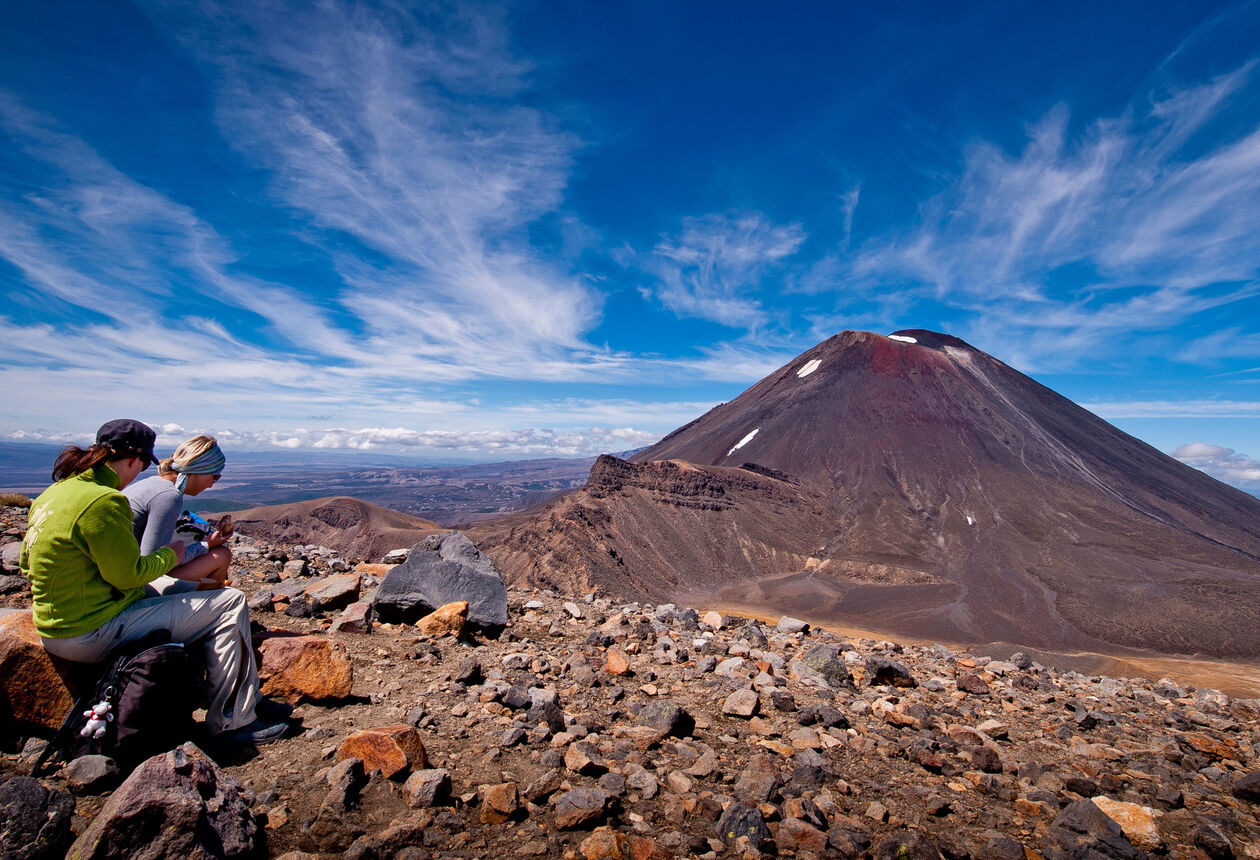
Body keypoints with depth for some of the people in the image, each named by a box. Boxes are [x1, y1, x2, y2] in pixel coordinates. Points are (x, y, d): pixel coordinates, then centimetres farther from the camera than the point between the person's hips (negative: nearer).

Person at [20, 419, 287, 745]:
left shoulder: (51, 494, 7)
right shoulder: (103, 501, -24)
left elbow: (27, 563, 18)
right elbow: (129, 574, -21)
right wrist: (170, 555, -3)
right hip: (92, 635, -10)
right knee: (230, 603, -6)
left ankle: (250, 699, 23)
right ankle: (232, 722, 2)